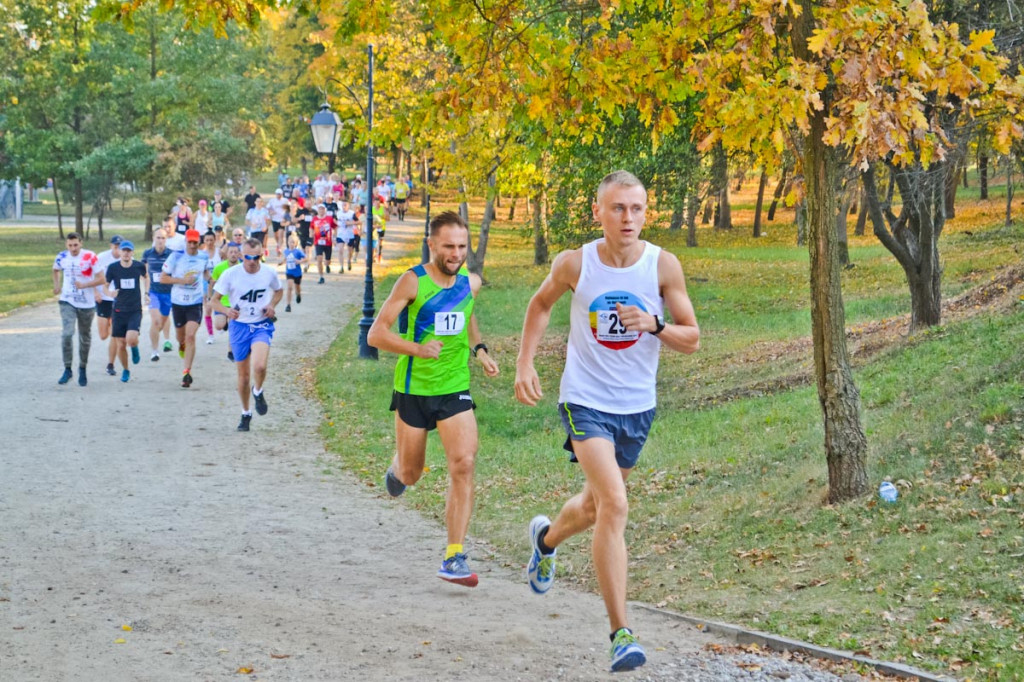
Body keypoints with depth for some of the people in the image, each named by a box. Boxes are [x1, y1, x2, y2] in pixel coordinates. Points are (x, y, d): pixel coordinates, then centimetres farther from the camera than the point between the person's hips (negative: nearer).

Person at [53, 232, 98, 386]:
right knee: (66, 333, -17)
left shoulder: (90, 257, -14)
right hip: (67, 302, 1)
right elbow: (56, 270, 22)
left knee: (85, 337, 12)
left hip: (86, 303, -1)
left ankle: (82, 369, 30)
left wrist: (84, 285, -25)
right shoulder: (62, 257, -2)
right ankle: (67, 369, -7)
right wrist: (57, 285, 9)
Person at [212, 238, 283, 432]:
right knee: (243, 374, 8)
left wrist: (272, 305, -5)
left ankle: (258, 392, 9)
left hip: (262, 325, -1)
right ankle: (245, 414, 30)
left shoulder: (269, 273, -6)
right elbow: (215, 300, -4)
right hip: (239, 326, 1)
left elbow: (278, 291, 15)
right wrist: (227, 311, -25)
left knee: (259, 366, -25)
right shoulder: (230, 275, -10)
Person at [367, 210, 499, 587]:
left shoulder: (470, 282, 2)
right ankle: (397, 468, 53)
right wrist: (417, 348, -30)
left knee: (463, 464, -16)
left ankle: (454, 558, -12)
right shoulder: (413, 281, -13)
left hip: (456, 389, 3)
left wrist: (479, 350, 12)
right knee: (410, 474, 12)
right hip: (413, 389, -2)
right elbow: (376, 333, -16)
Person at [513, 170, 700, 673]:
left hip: (637, 405, 3)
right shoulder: (575, 264, -10)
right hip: (585, 401, -3)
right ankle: (620, 632, -17)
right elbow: (541, 303, 11)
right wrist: (524, 364, 2)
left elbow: (691, 339, -4)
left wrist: (654, 325, -24)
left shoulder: (663, 265, -9)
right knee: (614, 504, -21)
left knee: (596, 505, 21)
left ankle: (547, 538, 57)